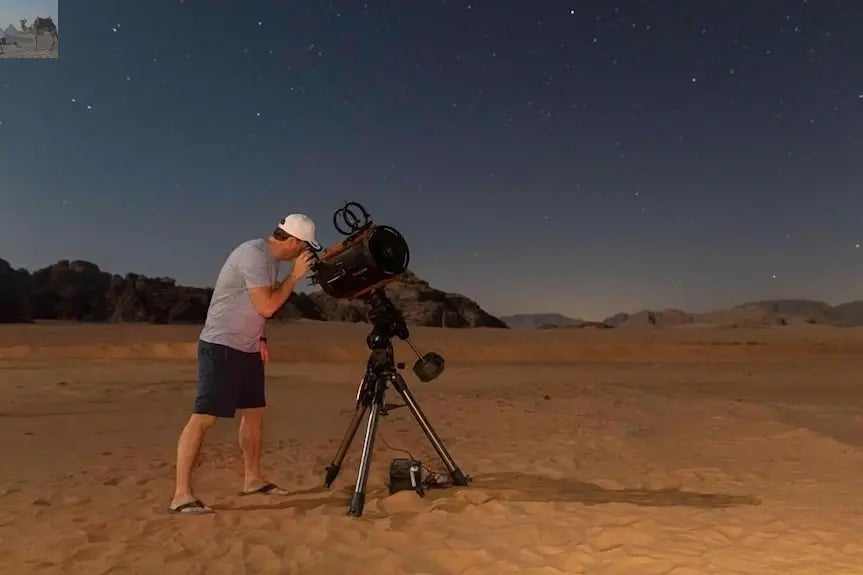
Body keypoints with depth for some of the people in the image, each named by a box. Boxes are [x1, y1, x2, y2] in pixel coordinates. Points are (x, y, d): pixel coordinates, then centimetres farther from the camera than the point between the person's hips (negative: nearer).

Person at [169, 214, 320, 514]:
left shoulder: (271, 260, 11)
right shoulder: (254, 254, -18)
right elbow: (267, 306, -23)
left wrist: (260, 338, 10)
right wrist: (295, 275, -15)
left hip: (247, 349, 10)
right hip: (221, 346, -10)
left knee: (254, 412, 13)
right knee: (203, 417, -10)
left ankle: (253, 478, 25)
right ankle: (181, 494, -7)